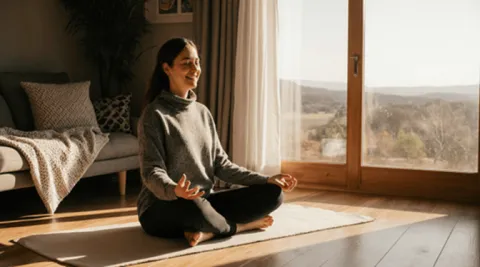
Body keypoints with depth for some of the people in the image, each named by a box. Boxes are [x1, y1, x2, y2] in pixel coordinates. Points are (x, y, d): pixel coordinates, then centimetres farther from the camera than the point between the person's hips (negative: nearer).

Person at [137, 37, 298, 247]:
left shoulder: (202, 112, 11)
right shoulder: (154, 114, -9)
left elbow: (220, 164, 10)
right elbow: (152, 172, -17)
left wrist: (266, 179, 0)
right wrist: (174, 191, -40)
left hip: (203, 201, 6)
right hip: (161, 209, -6)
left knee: (272, 193, -9)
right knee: (194, 206, -41)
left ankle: (208, 231, -18)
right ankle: (239, 226, -11)